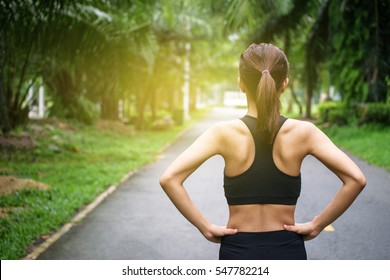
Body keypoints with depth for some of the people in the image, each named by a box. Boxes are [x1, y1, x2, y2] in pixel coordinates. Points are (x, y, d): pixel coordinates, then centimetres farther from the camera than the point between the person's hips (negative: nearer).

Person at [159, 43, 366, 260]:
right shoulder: (302, 132, -7)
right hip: (288, 253, 1)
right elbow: (356, 179, -12)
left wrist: (205, 227, -9)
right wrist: (317, 225, -4)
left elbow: (169, 179, -18)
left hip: (238, 252, 0)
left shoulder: (225, 133, -10)